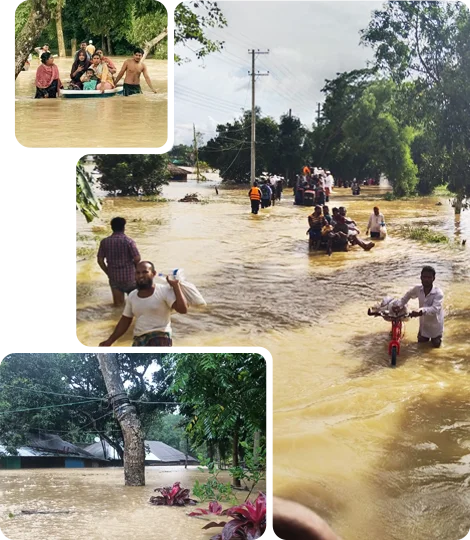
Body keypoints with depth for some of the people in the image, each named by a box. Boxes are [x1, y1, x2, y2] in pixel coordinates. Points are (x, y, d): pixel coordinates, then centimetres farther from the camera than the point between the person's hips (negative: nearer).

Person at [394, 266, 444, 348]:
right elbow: (408, 295, 6)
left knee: (436, 345, 13)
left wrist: (421, 311, -56)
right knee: (421, 343, 18)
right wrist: (399, 305, -4)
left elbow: (435, 309, -42)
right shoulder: (418, 289, -16)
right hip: (424, 324, 4)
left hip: (435, 325, -4)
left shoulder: (438, 293, -32)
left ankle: (437, 337, 44)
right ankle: (426, 337, 49)